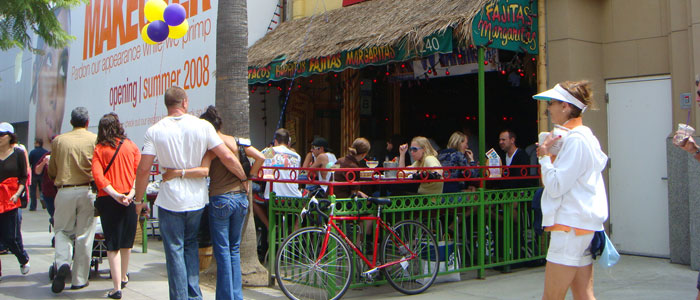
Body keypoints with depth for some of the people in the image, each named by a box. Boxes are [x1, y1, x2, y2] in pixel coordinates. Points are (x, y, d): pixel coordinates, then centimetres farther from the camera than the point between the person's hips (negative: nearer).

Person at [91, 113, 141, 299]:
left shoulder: (99, 150, -1)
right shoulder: (131, 146, 5)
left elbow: (98, 176, -12)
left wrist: (114, 194, -17)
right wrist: (132, 192, -13)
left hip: (108, 200, -2)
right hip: (129, 200, 2)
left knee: (112, 245, 2)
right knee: (126, 242, 18)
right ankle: (123, 277, 37)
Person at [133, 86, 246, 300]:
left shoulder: (155, 131, -5)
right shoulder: (202, 126, -4)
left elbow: (143, 169, -7)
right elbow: (227, 157, -7)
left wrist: (139, 201, 5)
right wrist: (244, 178, 8)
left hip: (170, 201, -2)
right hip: (197, 200, 2)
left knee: (174, 251, 6)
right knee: (191, 245, 20)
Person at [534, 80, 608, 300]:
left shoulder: (575, 139, -14)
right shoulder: (585, 136, 17)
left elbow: (556, 187, -18)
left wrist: (545, 157, -7)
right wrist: (549, 156, 10)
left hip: (570, 225, -10)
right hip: (583, 224, 10)